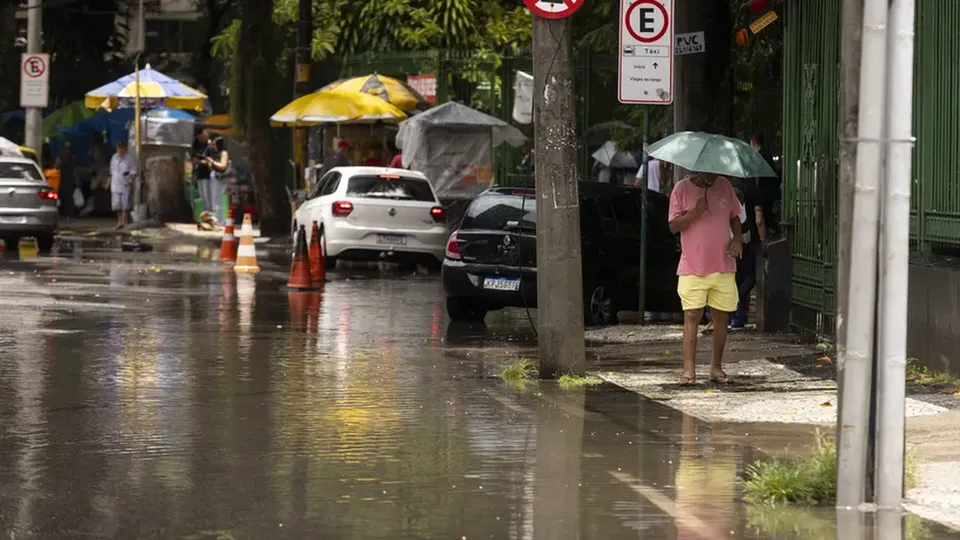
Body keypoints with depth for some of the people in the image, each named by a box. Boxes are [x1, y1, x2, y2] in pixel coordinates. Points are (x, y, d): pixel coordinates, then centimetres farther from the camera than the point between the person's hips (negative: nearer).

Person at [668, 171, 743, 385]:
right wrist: (695, 213, -20)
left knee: (722, 316, 6)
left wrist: (737, 239, 0)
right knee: (692, 316, -9)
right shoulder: (682, 189, -2)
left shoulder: (724, 186, 8)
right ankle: (689, 369, -9)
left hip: (723, 266, 4)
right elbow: (673, 225, -5)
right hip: (693, 268, -3)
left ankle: (716, 367, 16)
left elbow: (735, 217, 18)